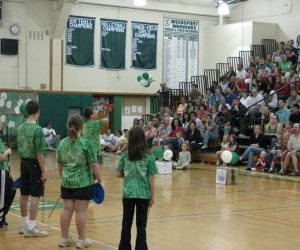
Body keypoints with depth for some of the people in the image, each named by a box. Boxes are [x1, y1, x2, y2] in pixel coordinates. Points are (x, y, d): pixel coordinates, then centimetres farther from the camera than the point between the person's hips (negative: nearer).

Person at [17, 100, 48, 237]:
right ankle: (31, 227, -1)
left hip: (23, 163, 7)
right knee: (35, 196, -2)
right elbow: (39, 153, -17)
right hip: (34, 164, -7)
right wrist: (43, 171, -13)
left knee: (24, 194, 14)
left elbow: (19, 148, 10)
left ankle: (24, 224, 26)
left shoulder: (20, 128, 5)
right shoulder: (37, 129, -16)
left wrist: (24, 159, 19)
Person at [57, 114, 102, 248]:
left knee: (67, 209, 11)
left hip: (66, 182, 5)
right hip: (83, 182, -5)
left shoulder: (62, 143, 4)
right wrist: (99, 180, -3)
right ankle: (82, 240, 10)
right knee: (80, 210, 1)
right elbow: (93, 164, -12)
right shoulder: (86, 143, -12)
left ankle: (64, 238, 18)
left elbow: (60, 165, 13)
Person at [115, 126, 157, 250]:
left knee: (126, 224, 12)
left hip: (128, 194, 1)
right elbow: (151, 178, -5)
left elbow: (118, 174, 0)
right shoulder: (148, 157, -7)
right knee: (141, 225, 8)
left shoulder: (125, 156, -3)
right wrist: (152, 196, 2)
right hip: (143, 195, -1)